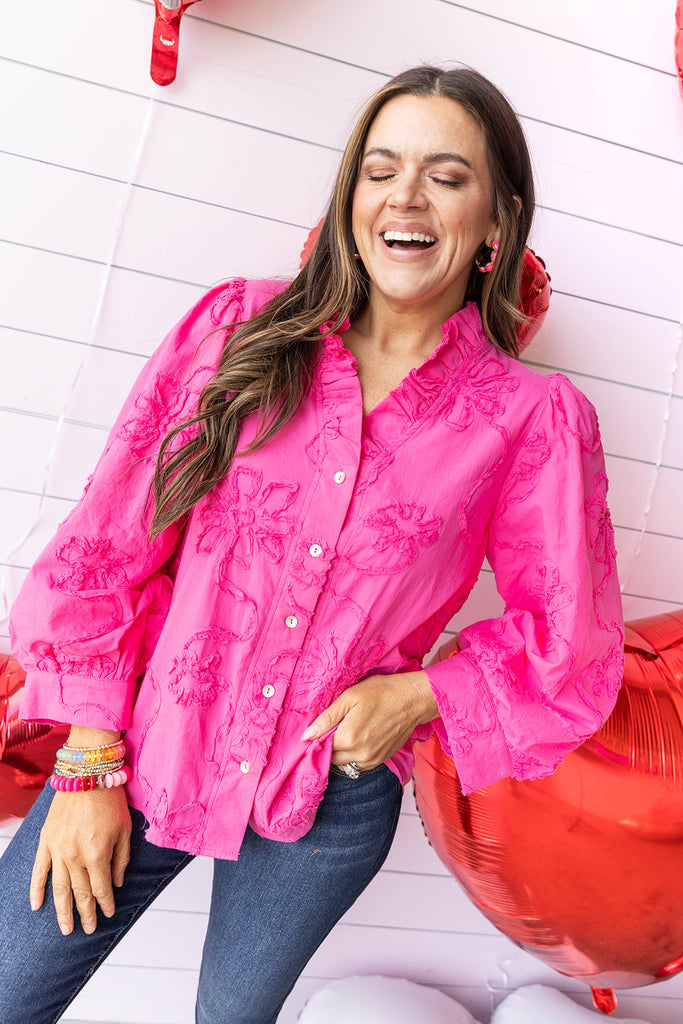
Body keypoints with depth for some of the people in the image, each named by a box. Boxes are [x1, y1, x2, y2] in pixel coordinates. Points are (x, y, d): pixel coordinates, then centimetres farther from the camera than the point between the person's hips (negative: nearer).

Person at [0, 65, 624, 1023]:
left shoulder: (533, 418, -7)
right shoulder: (239, 328, -6)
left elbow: (570, 640, 2)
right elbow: (107, 548, -4)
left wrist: (424, 694, -13)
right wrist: (91, 763, -5)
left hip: (330, 800, 0)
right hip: (148, 754, 1)